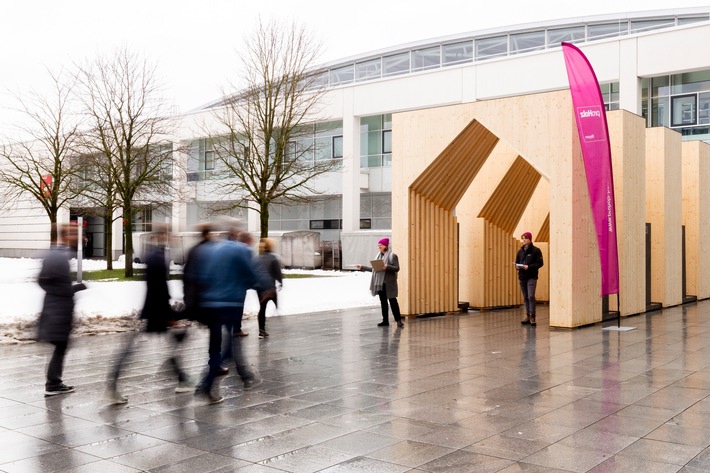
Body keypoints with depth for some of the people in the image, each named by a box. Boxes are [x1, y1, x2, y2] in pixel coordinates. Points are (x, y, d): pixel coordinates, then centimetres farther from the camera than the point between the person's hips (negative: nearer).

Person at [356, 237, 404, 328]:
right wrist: (362, 267, 20)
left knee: (392, 301, -4)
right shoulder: (378, 255, 15)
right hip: (379, 283, 7)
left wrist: (387, 267, -27)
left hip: (388, 283, -7)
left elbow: (397, 268, -14)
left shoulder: (392, 255, -7)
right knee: (383, 301, 10)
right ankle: (385, 321, 16)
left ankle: (398, 320, 3)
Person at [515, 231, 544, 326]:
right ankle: (527, 316, 15)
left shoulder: (536, 250, -3)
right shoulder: (520, 251, 13)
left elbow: (540, 263, -8)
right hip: (522, 277, 6)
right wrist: (517, 266, -4)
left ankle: (532, 317, -12)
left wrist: (529, 267, -19)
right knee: (525, 297, 9)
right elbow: (517, 262, 19)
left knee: (531, 296, -14)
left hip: (532, 277, -6)